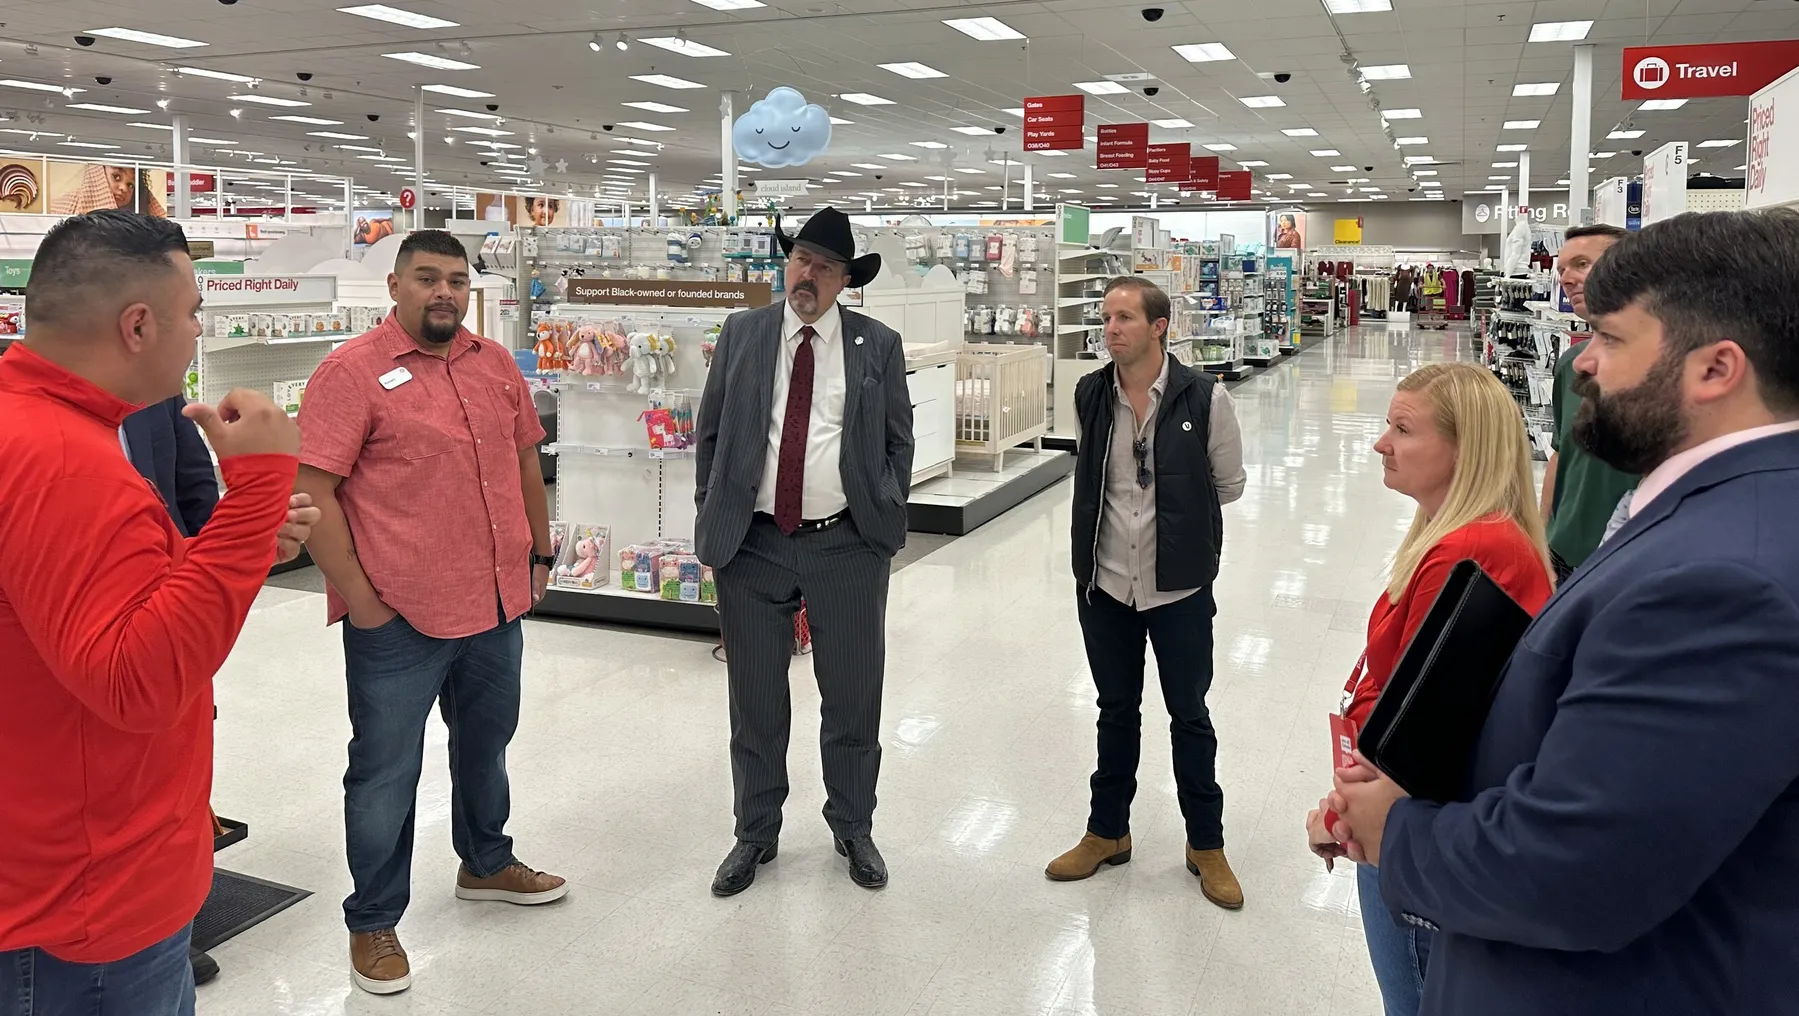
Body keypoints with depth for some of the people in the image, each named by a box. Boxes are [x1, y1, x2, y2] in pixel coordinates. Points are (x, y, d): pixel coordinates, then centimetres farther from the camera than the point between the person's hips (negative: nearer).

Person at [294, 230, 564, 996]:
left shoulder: (495, 363, 7)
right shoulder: (353, 371, -11)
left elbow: (524, 460, 17)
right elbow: (312, 493, -14)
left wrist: (540, 555, 16)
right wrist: (358, 599, -15)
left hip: (497, 606, 6)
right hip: (398, 619, -6)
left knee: (486, 743, 23)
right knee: (387, 773, 7)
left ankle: (486, 864, 46)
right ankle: (372, 923, 24)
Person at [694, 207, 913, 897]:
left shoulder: (879, 347, 4)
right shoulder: (741, 335, 5)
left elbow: (899, 442, 9)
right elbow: (711, 434, 9)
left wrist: (886, 521, 2)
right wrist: (711, 523, 4)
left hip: (847, 547, 0)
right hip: (752, 546, 1)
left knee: (853, 699, 9)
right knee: (756, 703, 11)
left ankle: (853, 829, 30)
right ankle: (755, 835, 29)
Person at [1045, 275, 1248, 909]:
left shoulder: (1204, 398, -13)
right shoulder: (1090, 396, -2)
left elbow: (1229, 485, 2)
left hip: (1179, 588, -3)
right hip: (1106, 584, 3)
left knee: (1189, 716, 11)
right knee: (1116, 712, 18)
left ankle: (1206, 844, 28)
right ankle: (1107, 833, 34)